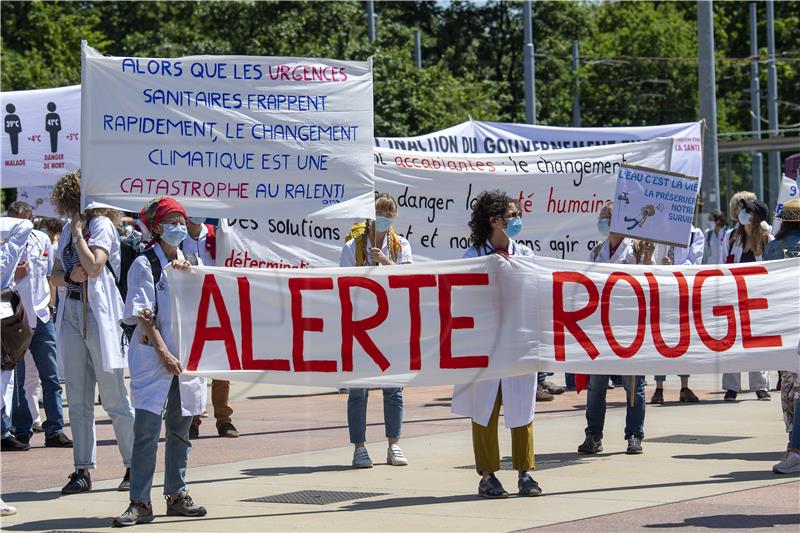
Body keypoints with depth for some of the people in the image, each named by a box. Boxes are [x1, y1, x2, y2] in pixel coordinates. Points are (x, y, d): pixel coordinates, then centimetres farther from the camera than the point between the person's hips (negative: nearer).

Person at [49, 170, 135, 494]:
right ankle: (82, 470, 9)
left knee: (114, 398, -3)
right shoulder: (68, 230, 16)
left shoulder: (101, 224, -6)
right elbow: (56, 276, 15)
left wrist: (78, 232, -10)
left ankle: (134, 466, 7)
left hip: (100, 317, -7)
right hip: (72, 315, 7)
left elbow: (94, 266, -19)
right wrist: (70, 276, -7)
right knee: (77, 400, 5)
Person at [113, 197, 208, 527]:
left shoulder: (191, 264, 14)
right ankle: (140, 502, -7)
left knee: (180, 429, 10)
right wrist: (164, 354, -16)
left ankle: (177, 495, 19)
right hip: (153, 355, -5)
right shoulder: (144, 265, -3)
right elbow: (144, 317, -10)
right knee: (147, 429, -9)